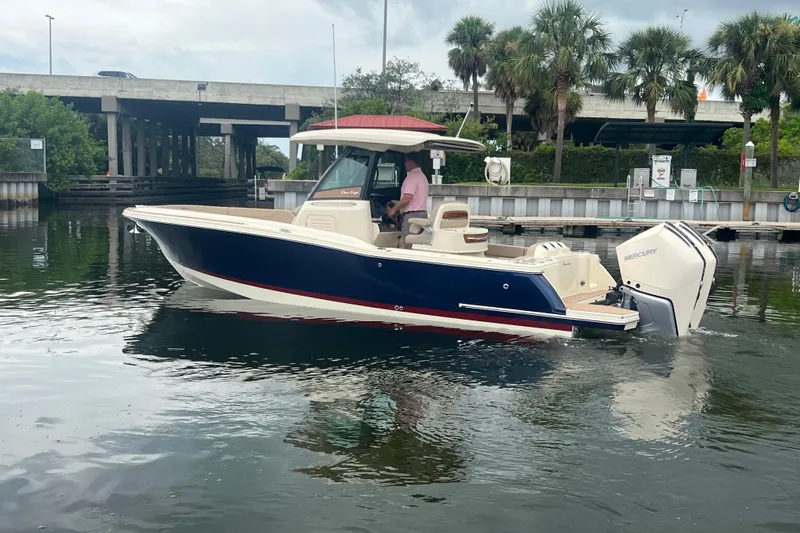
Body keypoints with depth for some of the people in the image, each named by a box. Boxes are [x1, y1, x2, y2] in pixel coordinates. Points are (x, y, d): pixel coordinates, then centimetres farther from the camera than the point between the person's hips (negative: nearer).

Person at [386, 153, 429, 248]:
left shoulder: (412, 177, -13)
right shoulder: (422, 176, 19)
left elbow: (407, 198, -22)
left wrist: (393, 209, -10)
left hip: (412, 215, -10)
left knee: (409, 246, -8)